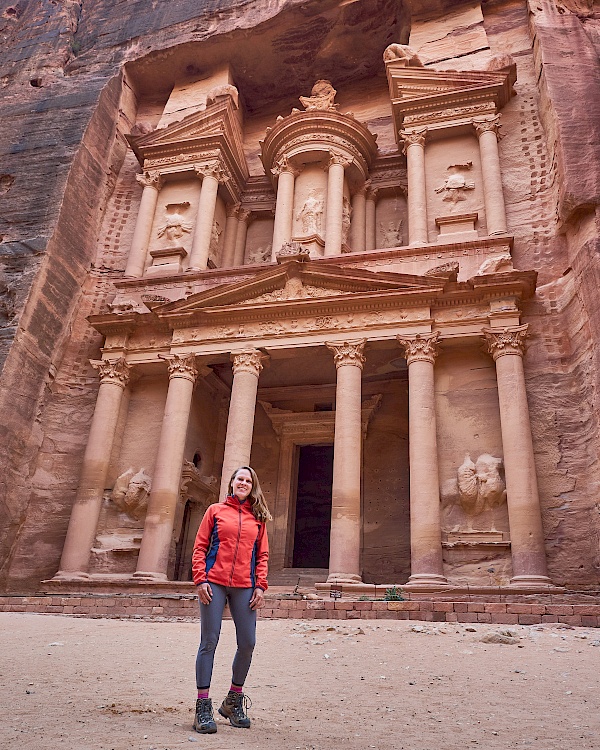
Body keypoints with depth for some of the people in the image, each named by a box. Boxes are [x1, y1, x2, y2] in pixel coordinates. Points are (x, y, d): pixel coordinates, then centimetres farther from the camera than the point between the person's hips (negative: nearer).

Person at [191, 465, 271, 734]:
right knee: (209, 642, -1)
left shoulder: (258, 518, 13)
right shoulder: (216, 511, 8)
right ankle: (203, 707, 10)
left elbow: (262, 555, 11)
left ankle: (234, 701, 23)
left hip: (244, 587, 2)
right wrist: (200, 579, -7)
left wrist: (261, 585, 0)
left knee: (247, 644, 3)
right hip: (214, 583, -2)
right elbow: (200, 547, 4)